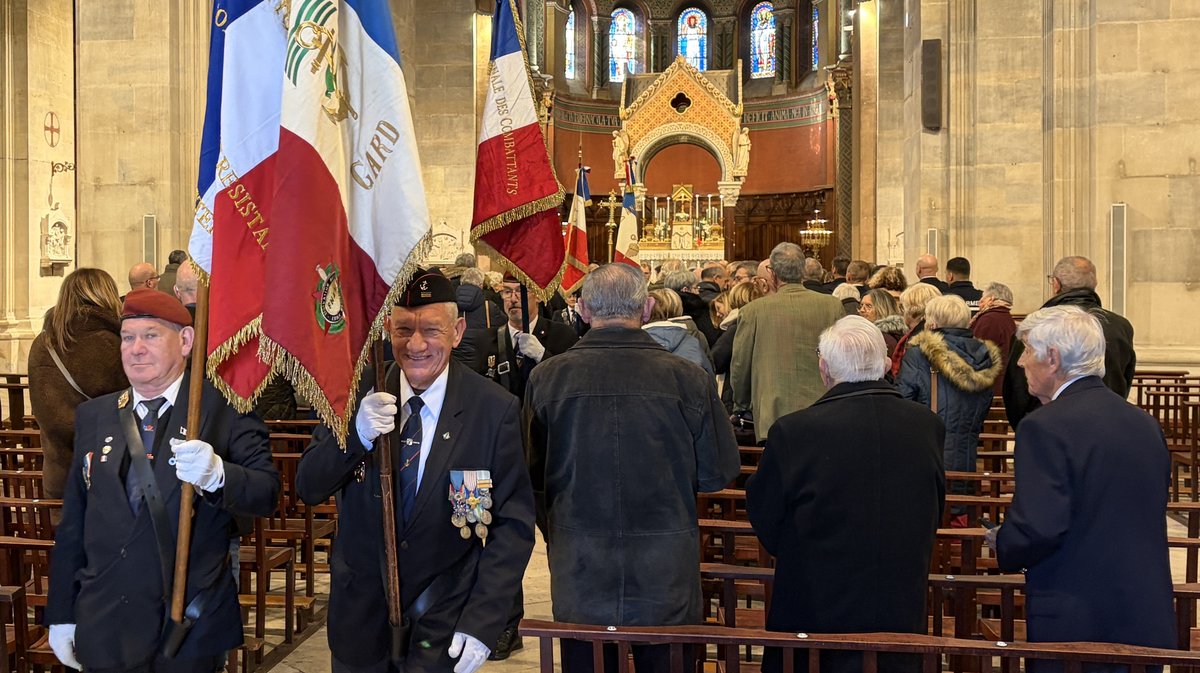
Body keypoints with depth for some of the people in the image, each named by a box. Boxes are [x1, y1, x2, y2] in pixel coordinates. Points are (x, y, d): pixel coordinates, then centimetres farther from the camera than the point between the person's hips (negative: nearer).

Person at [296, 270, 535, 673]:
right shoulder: (358, 394, -6)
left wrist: (483, 622, -17)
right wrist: (356, 435, -25)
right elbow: (308, 489, -7)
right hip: (359, 614, 3)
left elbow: (513, 524, -10)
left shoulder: (495, 410, -14)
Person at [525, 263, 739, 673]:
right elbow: (718, 474, -3)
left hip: (579, 578, 1)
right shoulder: (689, 379, -13)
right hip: (666, 578, 0)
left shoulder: (547, 378, -10)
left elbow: (532, 475, 0)